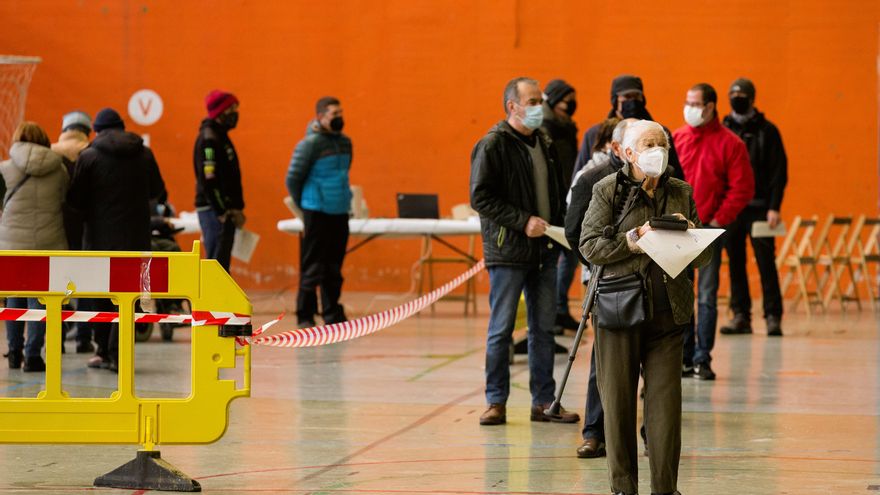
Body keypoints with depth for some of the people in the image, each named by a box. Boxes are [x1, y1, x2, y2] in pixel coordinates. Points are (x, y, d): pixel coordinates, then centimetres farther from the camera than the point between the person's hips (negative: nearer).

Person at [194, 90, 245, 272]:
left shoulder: (220, 136, 18)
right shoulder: (208, 139, -13)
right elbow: (209, 180, -21)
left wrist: (236, 208, 13)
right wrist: (223, 212, -20)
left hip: (224, 211, 10)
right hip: (213, 210, -10)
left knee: (221, 264, 11)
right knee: (216, 263, -11)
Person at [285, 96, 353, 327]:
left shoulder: (345, 142, 10)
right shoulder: (310, 144, -10)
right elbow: (292, 179, -6)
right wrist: (305, 206, 3)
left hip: (340, 213, 6)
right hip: (317, 213, -6)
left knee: (334, 267, 10)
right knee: (313, 267, -3)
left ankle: (333, 314, 16)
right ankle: (305, 315, 3)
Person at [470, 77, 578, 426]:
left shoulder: (544, 143, 13)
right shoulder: (493, 145, -9)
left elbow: (558, 191, 22)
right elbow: (480, 197, -14)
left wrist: (560, 226, 6)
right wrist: (523, 221, -18)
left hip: (544, 251, 6)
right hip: (507, 252, -6)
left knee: (544, 329, 8)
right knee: (501, 330, 0)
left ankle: (544, 401, 14)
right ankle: (496, 402, 7)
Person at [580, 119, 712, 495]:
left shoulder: (680, 193, 12)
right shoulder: (607, 191, 2)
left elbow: (703, 256, 12)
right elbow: (590, 246, -7)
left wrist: (689, 234, -9)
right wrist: (634, 241, -18)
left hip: (668, 310, 3)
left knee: (666, 400, -1)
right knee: (618, 401, 3)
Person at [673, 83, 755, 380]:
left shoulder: (730, 144, -1)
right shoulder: (675, 139, 8)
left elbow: (742, 188, -3)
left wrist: (719, 220, -9)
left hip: (709, 230, -3)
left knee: (707, 296, 0)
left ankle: (702, 359, 4)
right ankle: (684, 356, 12)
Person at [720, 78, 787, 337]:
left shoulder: (767, 131, 2)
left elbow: (779, 171, -1)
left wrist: (774, 207, -10)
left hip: (759, 208, -3)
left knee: (766, 262, -5)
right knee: (735, 264, 4)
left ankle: (773, 317, -2)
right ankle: (740, 316, 10)